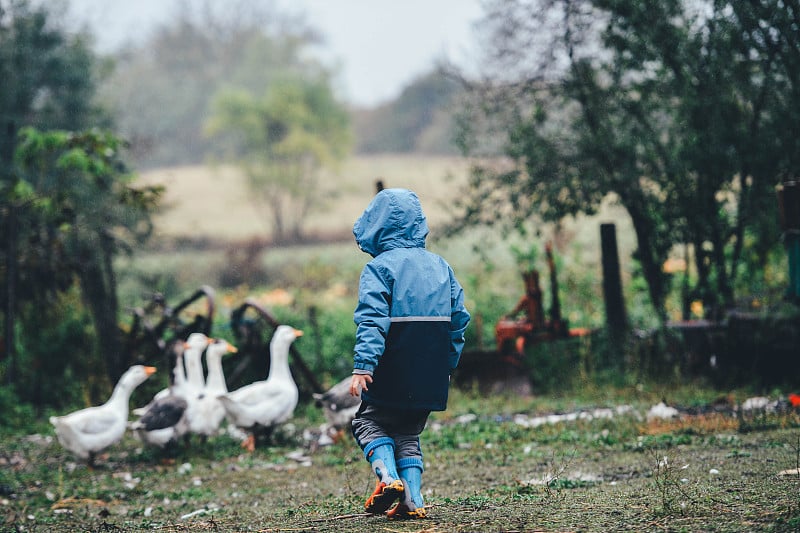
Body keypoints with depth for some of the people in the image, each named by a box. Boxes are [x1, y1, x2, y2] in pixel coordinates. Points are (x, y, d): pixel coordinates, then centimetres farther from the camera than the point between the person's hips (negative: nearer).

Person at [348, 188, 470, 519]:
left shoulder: (380, 267, -7)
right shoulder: (441, 267, 11)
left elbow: (371, 320, -19)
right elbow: (459, 319, 11)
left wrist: (362, 366, -24)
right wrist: (447, 365, 18)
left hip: (393, 374, -5)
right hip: (430, 377, 5)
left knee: (370, 423, 11)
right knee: (409, 433, 16)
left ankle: (387, 476, -13)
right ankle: (412, 499, 2)